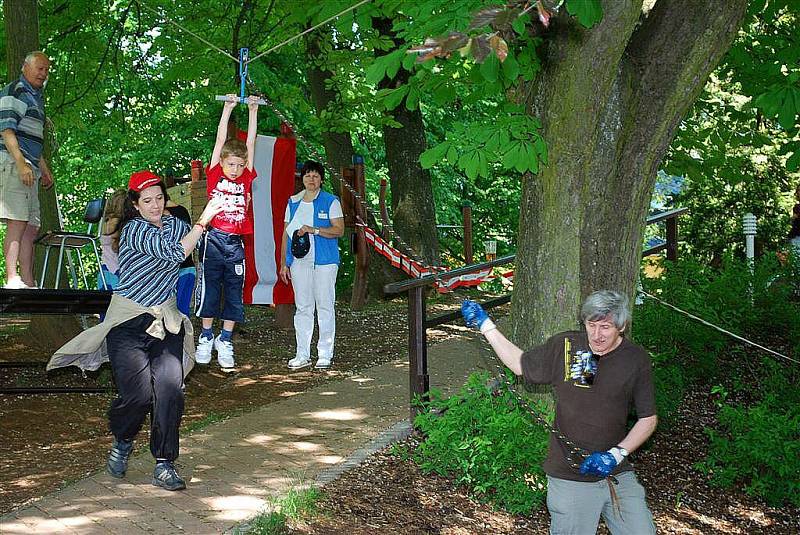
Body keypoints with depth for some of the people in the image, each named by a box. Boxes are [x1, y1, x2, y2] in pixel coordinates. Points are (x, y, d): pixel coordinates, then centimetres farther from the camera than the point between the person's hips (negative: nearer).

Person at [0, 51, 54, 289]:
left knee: (31, 227, 6)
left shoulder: (36, 97, 26)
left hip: (28, 168, 10)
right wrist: (21, 164, -23)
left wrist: (44, 168, 30)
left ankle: (28, 282, 7)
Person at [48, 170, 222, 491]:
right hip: (129, 321, -5)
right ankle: (122, 442, 19)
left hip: (165, 320, 5)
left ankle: (164, 465, -3)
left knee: (169, 389, -12)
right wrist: (204, 220, -24)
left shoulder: (172, 224, 12)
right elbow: (175, 253, -23)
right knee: (139, 394, -14)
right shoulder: (134, 229, -12)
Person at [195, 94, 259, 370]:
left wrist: (253, 110, 2)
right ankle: (206, 338, 18)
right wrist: (228, 108, -5)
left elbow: (250, 143, 5)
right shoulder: (214, 175, 0)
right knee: (209, 291, 5)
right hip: (213, 240, -3)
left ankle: (225, 341, 15)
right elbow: (220, 140, -3)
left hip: (236, 244, 3)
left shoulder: (246, 179, 6)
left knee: (234, 294, 5)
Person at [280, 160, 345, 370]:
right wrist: (284, 263, 10)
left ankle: (325, 354, 5)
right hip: (299, 261, 4)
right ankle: (302, 355, 10)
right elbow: (286, 233, 15)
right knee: (302, 307, 5)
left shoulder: (331, 201, 2)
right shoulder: (293, 203, 14)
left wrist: (313, 230, -17)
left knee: (325, 306, -1)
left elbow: (339, 230, -7)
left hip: (324, 260, -4)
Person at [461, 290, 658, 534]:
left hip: (617, 474, 1)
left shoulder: (636, 360, -2)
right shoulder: (563, 346, -1)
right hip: (569, 478, 0)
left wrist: (617, 454, -10)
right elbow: (520, 364, 15)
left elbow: (648, 418, 3)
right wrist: (485, 324, 14)